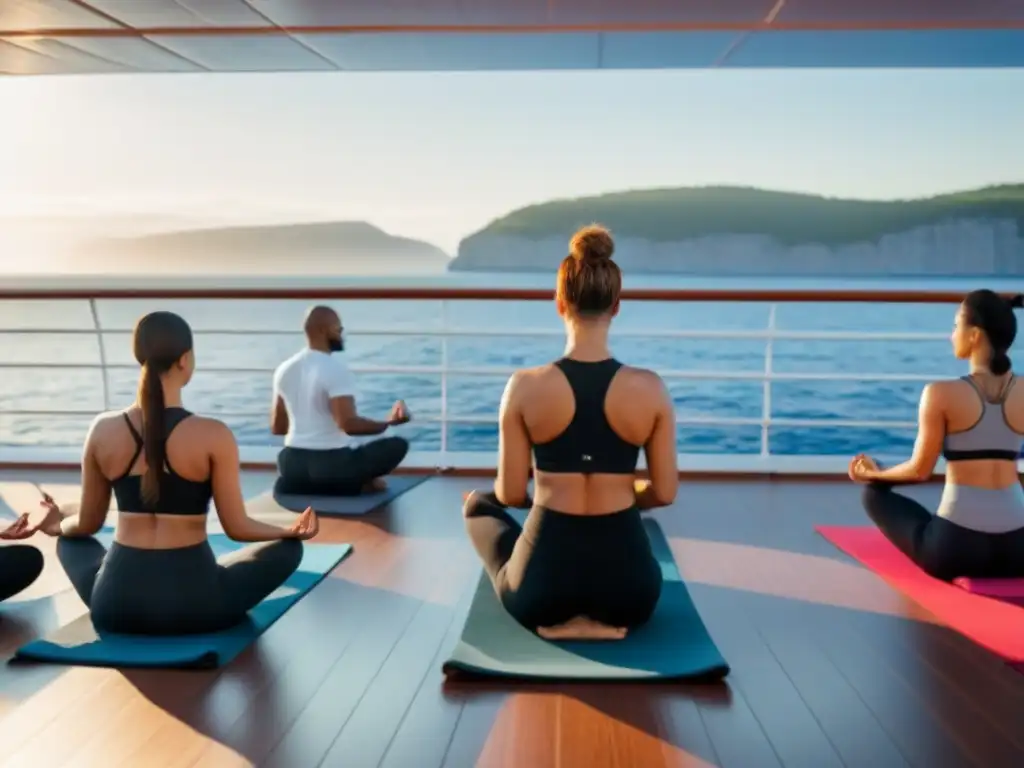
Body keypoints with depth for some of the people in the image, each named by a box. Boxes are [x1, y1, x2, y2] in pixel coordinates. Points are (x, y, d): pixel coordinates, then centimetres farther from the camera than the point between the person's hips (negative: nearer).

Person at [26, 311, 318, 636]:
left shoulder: (103, 430, -3)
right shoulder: (214, 435, -14)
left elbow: (87, 525, 8)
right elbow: (237, 528, -7)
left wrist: (57, 525, 32)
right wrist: (293, 531, 12)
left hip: (114, 604, 3)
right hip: (192, 603, -3)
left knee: (70, 541, 34)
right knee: (287, 548, 18)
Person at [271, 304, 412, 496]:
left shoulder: (284, 369, 6)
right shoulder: (336, 369, -15)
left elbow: (277, 427, 14)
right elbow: (348, 424, -24)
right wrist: (389, 423, -10)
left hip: (293, 464, 6)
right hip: (333, 464, -6)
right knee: (398, 445, 5)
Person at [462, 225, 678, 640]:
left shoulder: (525, 386, -12)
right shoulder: (650, 388, -8)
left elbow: (511, 494, -4)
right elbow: (664, 493, -1)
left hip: (542, 588, -3)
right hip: (627, 589, 4)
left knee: (479, 504, 29)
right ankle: (600, 617, 22)